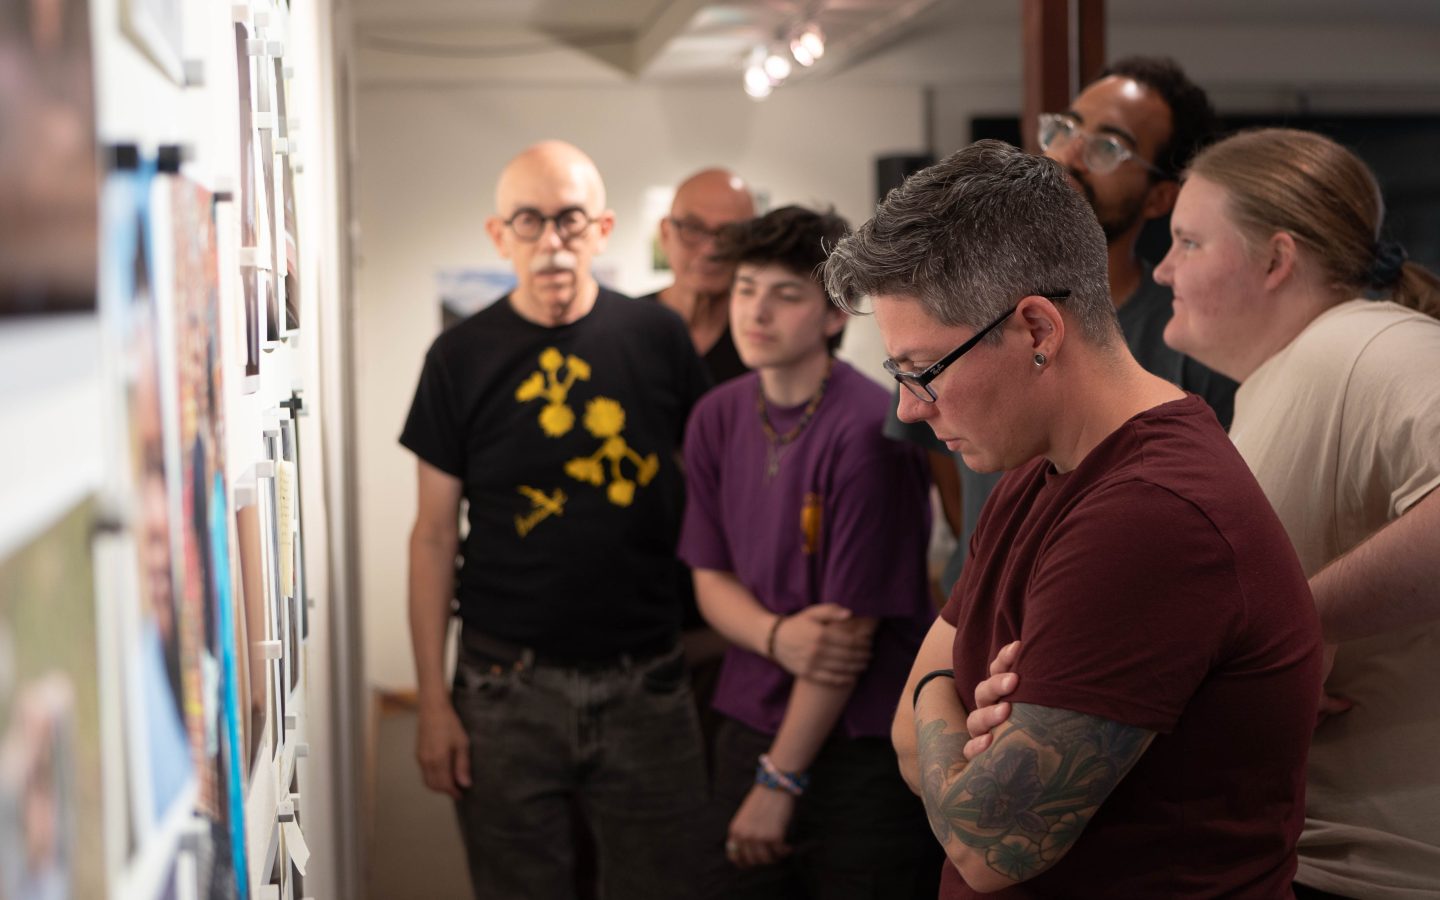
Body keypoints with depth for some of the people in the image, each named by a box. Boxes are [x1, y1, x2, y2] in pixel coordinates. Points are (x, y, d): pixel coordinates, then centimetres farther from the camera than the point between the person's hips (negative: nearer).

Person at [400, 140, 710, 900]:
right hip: (508, 687, 0)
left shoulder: (658, 339, 1)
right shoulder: (463, 357, -1)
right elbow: (434, 534, 2)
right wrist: (432, 699, -2)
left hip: (644, 682, 1)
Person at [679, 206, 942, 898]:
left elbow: (852, 626, -15)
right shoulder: (717, 418, 3)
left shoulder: (866, 433, -17)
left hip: (864, 754, -5)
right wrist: (776, 635, -15)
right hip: (752, 730, 5)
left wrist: (780, 781, -11)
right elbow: (711, 576, 8)